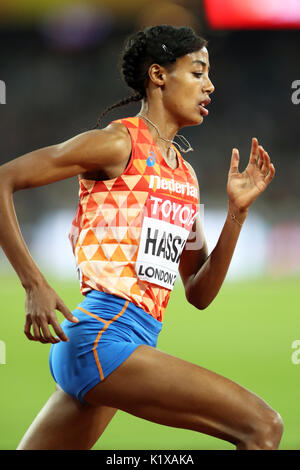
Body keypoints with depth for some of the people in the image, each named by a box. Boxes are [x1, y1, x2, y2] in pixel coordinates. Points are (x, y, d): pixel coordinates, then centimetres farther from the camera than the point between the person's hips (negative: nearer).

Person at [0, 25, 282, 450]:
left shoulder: (185, 174, 20)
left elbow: (199, 294, 19)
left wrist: (237, 212, 7)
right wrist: (36, 285, -13)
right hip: (102, 335, -9)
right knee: (262, 427, -16)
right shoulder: (119, 144, -3)